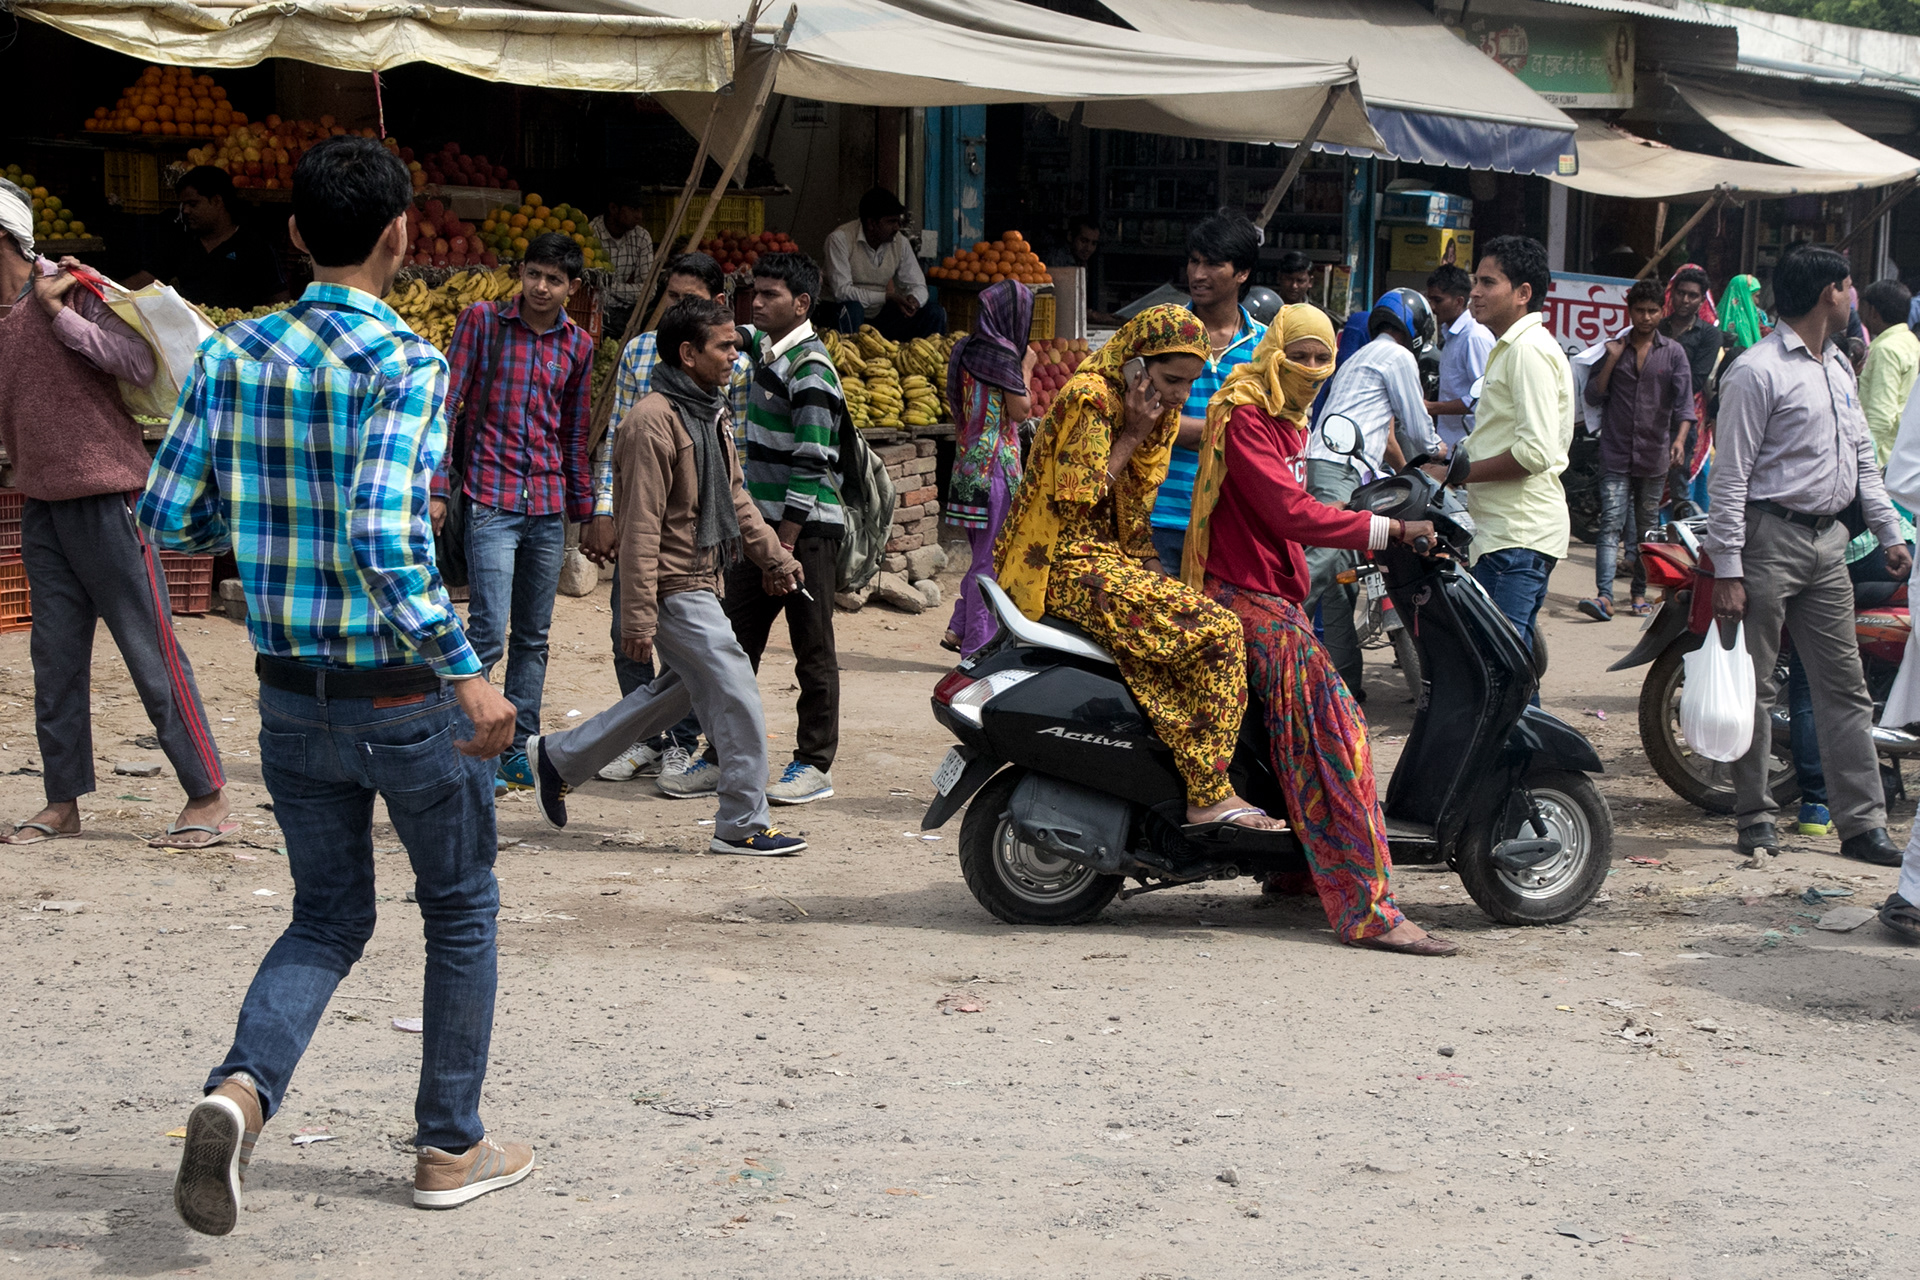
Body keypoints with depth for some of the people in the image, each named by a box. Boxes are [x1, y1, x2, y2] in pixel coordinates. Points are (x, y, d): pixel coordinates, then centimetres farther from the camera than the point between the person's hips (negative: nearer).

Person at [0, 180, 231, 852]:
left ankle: (208, 799, 1)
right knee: (55, 658, 8)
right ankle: (62, 801, 15)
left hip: (103, 498, -7)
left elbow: (140, 363, -19)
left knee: (150, 650, -4)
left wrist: (58, 312, -18)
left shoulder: (71, 289, -9)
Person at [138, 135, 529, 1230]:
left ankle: (241, 1089, -7)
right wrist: (465, 670, -24)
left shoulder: (229, 357, 1)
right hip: (403, 693, -5)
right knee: (462, 911, 16)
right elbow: (383, 536, -28)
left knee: (329, 916, 19)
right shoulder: (405, 363, -16)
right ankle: (452, 1147, 24)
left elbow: (167, 520, 3)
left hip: (291, 694, 5)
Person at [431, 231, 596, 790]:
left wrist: (584, 508, 16)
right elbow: (447, 404, -1)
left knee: (533, 637, 9)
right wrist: (437, 488, -7)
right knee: (489, 632, -12)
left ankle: (517, 751, 18)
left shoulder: (578, 345, 9)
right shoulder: (483, 320, -1)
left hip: (548, 506, 4)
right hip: (491, 499, -4)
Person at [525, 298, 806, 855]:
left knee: (680, 690, 18)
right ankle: (743, 825, 4)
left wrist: (773, 555, 21)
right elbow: (641, 527, -21)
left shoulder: (711, 413, 12)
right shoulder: (654, 421, -19)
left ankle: (559, 756, 28)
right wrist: (638, 614, -23)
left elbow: (733, 496, 23)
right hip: (676, 587, -10)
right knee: (736, 695, -7)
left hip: (700, 580, 10)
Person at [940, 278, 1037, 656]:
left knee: (983, 555, 17)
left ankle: (960, 628, 17)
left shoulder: (967, 349, 12)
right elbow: (1020, 410, -12)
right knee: (991, 558, -3)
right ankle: (978, 644, 0)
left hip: (970, 460, 9)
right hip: (995, 462, -9)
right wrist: (1026, 367, -1)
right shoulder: (1001, 354, -14)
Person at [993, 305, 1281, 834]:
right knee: (1216, 630, -19)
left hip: (1109, 558, 10)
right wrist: (1132, 435, -12)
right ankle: (1209, 794, -18)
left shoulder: (1153, 412, 19)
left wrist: (1156, 575, 9)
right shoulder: (1091, 397, -11)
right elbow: (1076, 494, -18)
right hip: (1072, 567, -10)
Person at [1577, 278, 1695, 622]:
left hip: (1654, 454, 1)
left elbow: (1684, 402, -3)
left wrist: (1680, 439, -20)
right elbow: (1593, 395, 3)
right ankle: (1604, 596, -20)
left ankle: (1640, 593, 20)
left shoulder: (1673, 352, 4)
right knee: (1611, 523, -11)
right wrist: (1612, 359, -8)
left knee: (1647, 527, 10)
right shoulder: (1613, 348, 6)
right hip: (1616, 452, -1)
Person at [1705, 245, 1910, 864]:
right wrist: (1726, 570, -17)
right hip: (1770, 539, -8)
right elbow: (1730, 475, -13)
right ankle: (1755, 817, 9)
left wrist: (1890, 532, 15)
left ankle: (1861, 822, 9)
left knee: (1845, 685, 6)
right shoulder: (1757, 371, -10)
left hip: (1827, 540, 8)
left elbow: (1862, 457, 23)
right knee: (1756, 686, -1)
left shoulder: (1840, 366, 17)